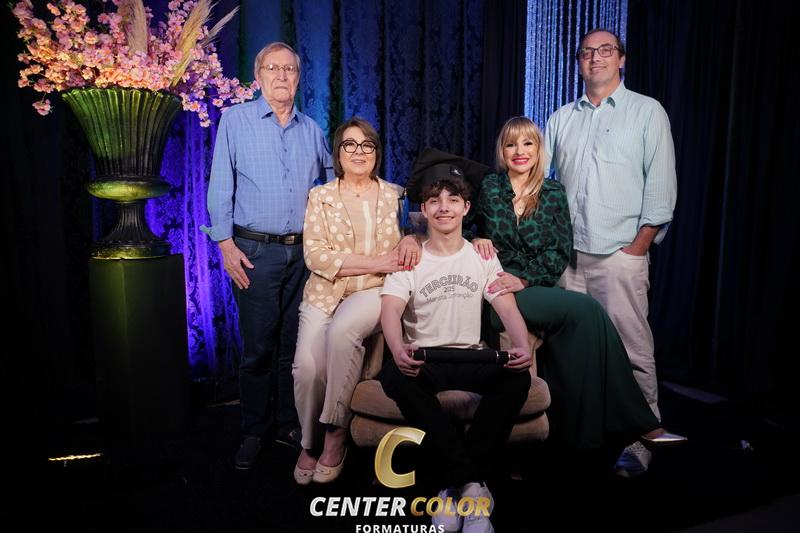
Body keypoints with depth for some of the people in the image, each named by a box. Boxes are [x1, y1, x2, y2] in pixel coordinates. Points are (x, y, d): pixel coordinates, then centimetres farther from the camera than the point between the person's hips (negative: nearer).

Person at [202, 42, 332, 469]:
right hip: (256, 252, -3)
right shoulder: (235, 120, 2)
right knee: (258, 346, 0)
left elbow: (334, 177, 24)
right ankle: (253, 432, 16)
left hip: (303, 252, 4)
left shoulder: (311, 129, 12)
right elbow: (220, 187, -2)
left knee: (294, 344, 9)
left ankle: (287, 423, 24)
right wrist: (226, 244, -9)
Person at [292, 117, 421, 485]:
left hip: (375, 291, 0)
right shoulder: (320, 196, 7)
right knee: (307, 365, -24)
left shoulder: (395, 195, 12)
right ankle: (309, 443, 7)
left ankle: (335, 433, -15)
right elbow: (315, 255, -5)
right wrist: (377, 262, -12)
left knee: (342, 330, -34)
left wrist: (412, 238, -11)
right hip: (325, 293, 1)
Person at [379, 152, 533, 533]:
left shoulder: (483, 257, 10)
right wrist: (398, 351, -39)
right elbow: (390, 310, -14)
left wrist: (523, 347, -27)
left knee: (518, 377, -28)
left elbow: (507, 307, -3)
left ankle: (456, 481, -21)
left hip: (471, 359, 2)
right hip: (422, 360, -1)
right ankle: (470, 479, -27)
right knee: (394, 376, -34)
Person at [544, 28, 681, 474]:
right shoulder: (561, 119, 16)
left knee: (632, 353, -5)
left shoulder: (648, 112, 5)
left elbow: (661, 185, -1)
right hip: (568, 254, 4)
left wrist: (638, 245, -8)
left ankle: (638, 443, 6)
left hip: (621, 254, -4)